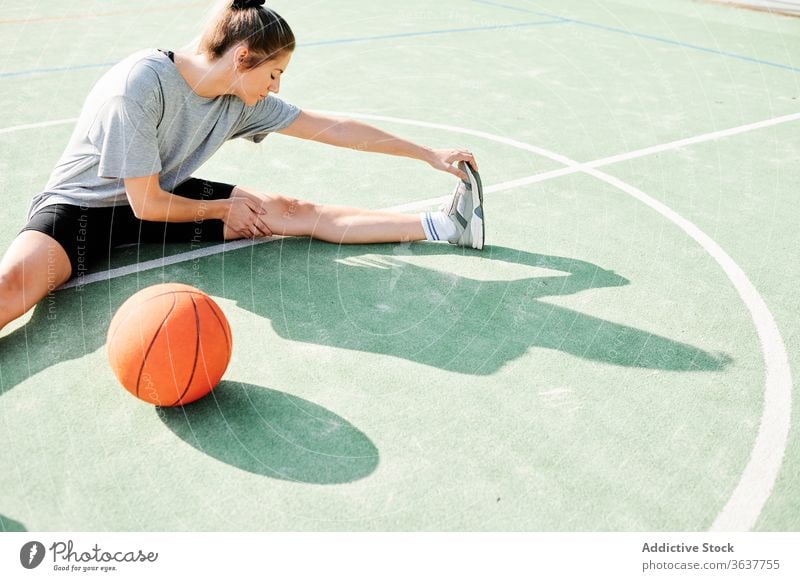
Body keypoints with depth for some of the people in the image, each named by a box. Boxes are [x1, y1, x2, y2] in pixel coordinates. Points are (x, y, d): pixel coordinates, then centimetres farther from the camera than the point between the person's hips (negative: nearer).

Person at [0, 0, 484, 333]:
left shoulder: (244, 100, -11)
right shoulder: (139, 87, -30)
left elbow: (334, 129, -5)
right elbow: (146, 203, -24)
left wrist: (430, 155, -1)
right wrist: (224, 209, -9)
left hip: (164, 196, 4)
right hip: (84, 203, -4)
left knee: (295, 213, -9)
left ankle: (444, 226, -8)